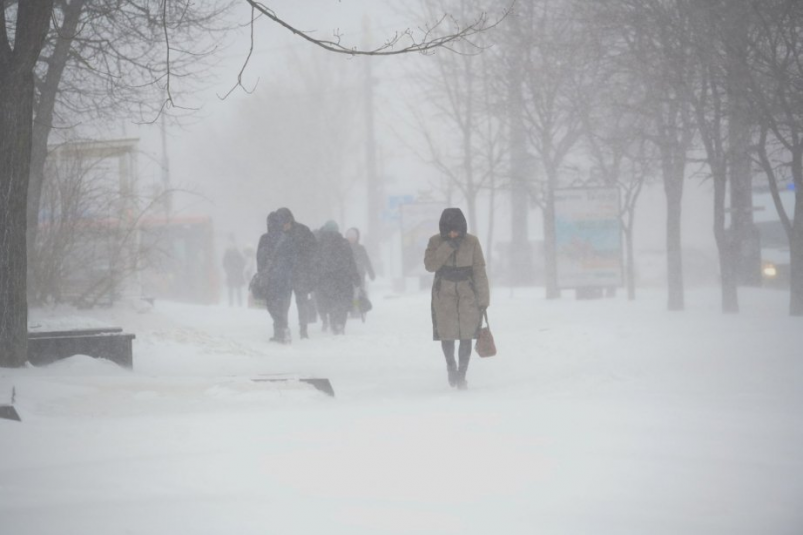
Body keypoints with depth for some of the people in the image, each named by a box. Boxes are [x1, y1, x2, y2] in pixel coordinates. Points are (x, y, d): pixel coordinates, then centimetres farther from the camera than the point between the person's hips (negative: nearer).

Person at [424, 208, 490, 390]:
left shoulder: (471, 242, -4)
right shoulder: (436, 242, -2)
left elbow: (479, 271, -2)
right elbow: (430, 265, -15)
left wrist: (483, 298, -4)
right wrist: (448, 246, -22)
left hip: (467, 293, 0)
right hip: (444, 293, 0)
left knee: (466, 336, -6)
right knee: (447, 334, 1)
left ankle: (461, 374, 4)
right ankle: (451, 365, 28)